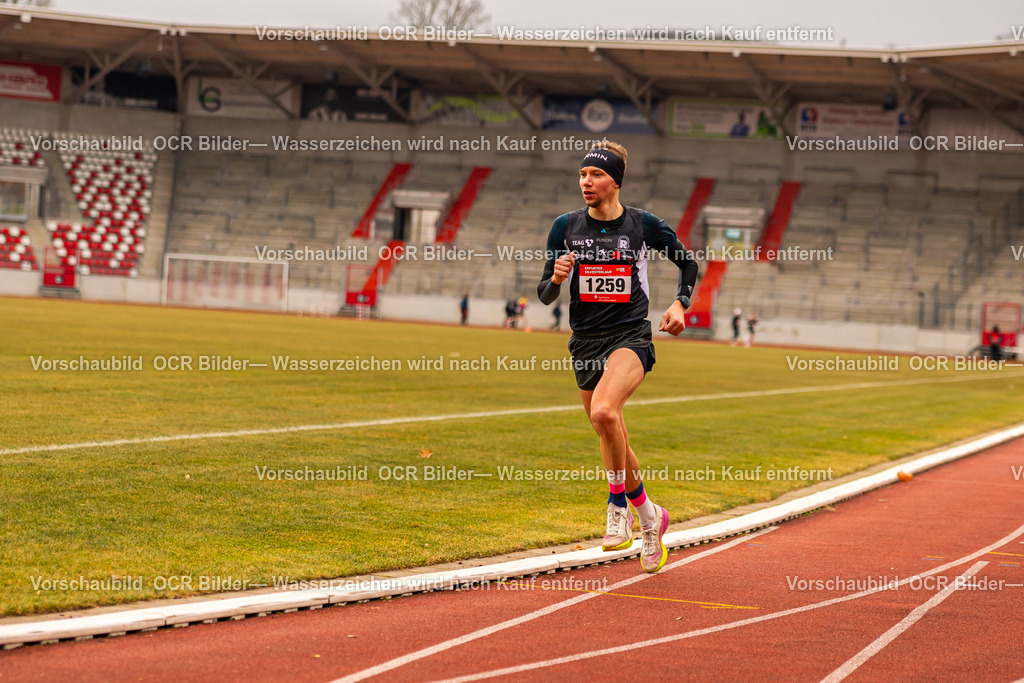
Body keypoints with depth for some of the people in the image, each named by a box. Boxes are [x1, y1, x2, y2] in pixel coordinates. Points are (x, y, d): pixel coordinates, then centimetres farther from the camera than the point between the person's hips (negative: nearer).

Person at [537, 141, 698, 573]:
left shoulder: (644, 225, -2)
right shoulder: (565, 227, 2)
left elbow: (688, 263, 14)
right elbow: (545, 296, 4)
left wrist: (680, 303, -1)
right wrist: (556, 278, -17)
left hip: (630, 337, -4)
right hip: (586, 341, 4)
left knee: (604, 411, -32)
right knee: (611, 440, 11)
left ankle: (619, 505, -13)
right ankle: (649, 517, 34)